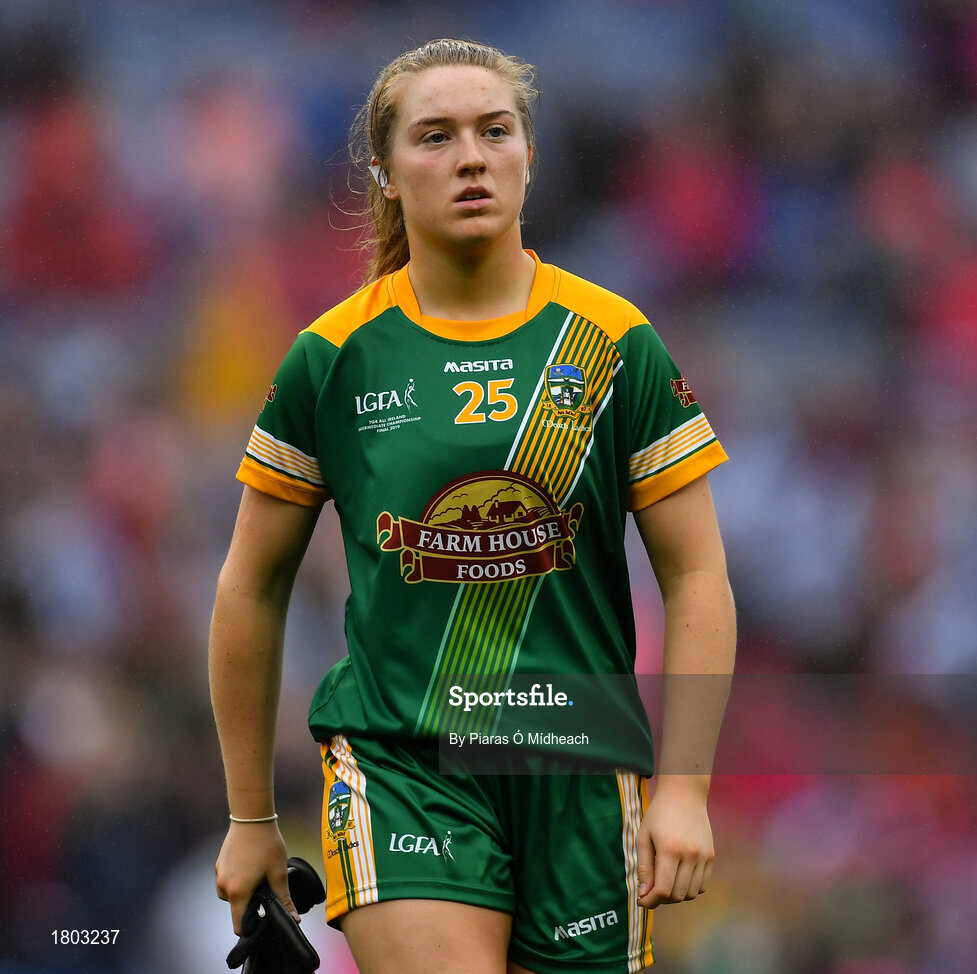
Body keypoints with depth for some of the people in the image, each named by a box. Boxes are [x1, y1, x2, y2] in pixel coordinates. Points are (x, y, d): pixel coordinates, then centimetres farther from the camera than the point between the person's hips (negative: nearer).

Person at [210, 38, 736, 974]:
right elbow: (251, 590, 10)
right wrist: (251, 816, 13)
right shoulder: (334, 356, 1)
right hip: (394, 761, -2)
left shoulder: (615, 345, 2)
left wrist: (682, 787, -5)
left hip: (579, 773, 2)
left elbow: (696, 577, 4)